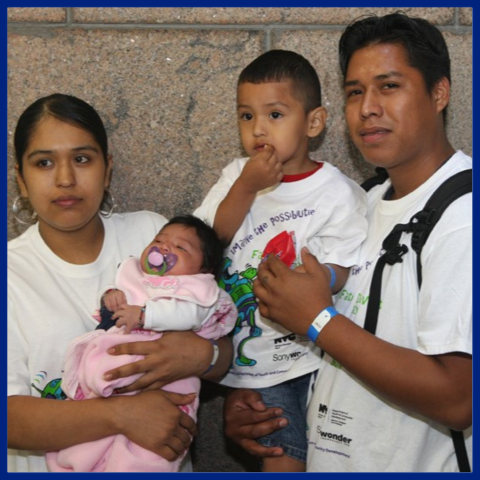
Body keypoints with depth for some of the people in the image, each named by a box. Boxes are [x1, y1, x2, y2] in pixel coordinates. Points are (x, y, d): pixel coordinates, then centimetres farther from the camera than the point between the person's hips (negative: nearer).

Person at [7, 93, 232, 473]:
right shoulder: (13, 272, -3)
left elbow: (224, 351, 4)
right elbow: (10, 414, -11)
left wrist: (202, 354, -18)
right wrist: (122, 414, -23)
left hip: (162, 462, 4)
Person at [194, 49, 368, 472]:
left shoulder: (338, 194, -9)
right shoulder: (237, 175, 6)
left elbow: (336, 274, -11)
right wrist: (246, 187, -13)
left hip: (294, 364, -3)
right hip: (233, 354, 3)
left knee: (284, 460, 0)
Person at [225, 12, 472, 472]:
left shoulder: (462, 216, -21)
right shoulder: (366, 203, 6)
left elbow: (456, 400, -28)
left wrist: (317, 320, -22)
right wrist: (244, 392, -1)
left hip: (416, 463, -7)